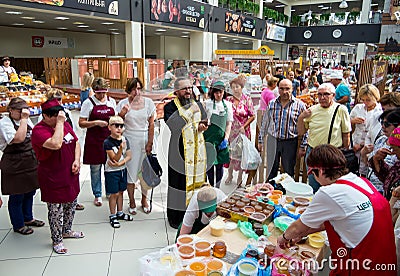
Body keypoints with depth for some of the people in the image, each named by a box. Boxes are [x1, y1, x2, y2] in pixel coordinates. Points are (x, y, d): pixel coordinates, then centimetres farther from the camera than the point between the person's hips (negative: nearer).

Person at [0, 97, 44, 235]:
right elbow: (19, 138, -30)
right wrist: (23, 119, -26)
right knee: (16, 196, 6)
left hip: (30, 162, 7)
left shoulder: (27, 120, 6)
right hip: (14, 166, -7)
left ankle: (28, 218, 39)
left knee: (30, 191, 20)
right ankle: (18, 225, 23)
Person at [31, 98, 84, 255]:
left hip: (70, 175, 8)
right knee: (56, 211, 5)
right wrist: (59, 123, -27)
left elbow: (76, 143, 11)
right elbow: (56, 144, -35)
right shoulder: (39, 130, -18)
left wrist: (77, 160, -4)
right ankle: (57, 240, 24)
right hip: (53, 179, -7)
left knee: (71, 205, 21)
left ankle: (66, 231, 43)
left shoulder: (65, 124, 5)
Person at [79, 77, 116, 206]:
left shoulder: (111, 101, 7)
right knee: (95, 168, 6)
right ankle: (97, 195, 21)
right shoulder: (88, 103, -4)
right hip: (94, 140, -3)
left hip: (109, 138, 3)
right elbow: (81, 123, -6)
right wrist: (96, 122, -19)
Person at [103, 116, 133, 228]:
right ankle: (112, 216, 16)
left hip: (122, 169, 5)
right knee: (114, 194, 1)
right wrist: (121, 148, -36)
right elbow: (114, 158, -21)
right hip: (111, 171, -5)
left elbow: (129, 156, -2)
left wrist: (120, 163, -18)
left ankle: (120, 213, 31)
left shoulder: (125, 140, -1)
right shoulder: (107, 142, -17)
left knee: (120, 192, 16)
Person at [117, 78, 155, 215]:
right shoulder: (123, 103, -2)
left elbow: (151, 124, 1)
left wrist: (150, 143, -4)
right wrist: (122, 114, -19)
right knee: (131, 170, 5)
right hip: (129, 140, 0)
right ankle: (132, 201, 22)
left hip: (145, 140, 1)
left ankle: (144, 199, 25)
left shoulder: (148, 102, 0)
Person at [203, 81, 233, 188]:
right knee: (210, 163, 1)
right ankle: (211, 186, 15)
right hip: (209, 138, -2)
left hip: (222, 138, 3)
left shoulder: (228, 105, 6)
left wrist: (226, 139, -2)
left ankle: (218, 187, 20)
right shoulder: (207, 104, -3)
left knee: (220, 164, 7)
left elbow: (229, 123, 6)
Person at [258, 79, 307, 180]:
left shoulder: (300, 105, -3)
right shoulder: (271, 104, 5)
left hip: (290, 142, -2)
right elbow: (264, 123, 11)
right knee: (271, 171, 11)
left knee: (289, 171, 10)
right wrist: (260, 140, 11)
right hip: (272, 141, 2)